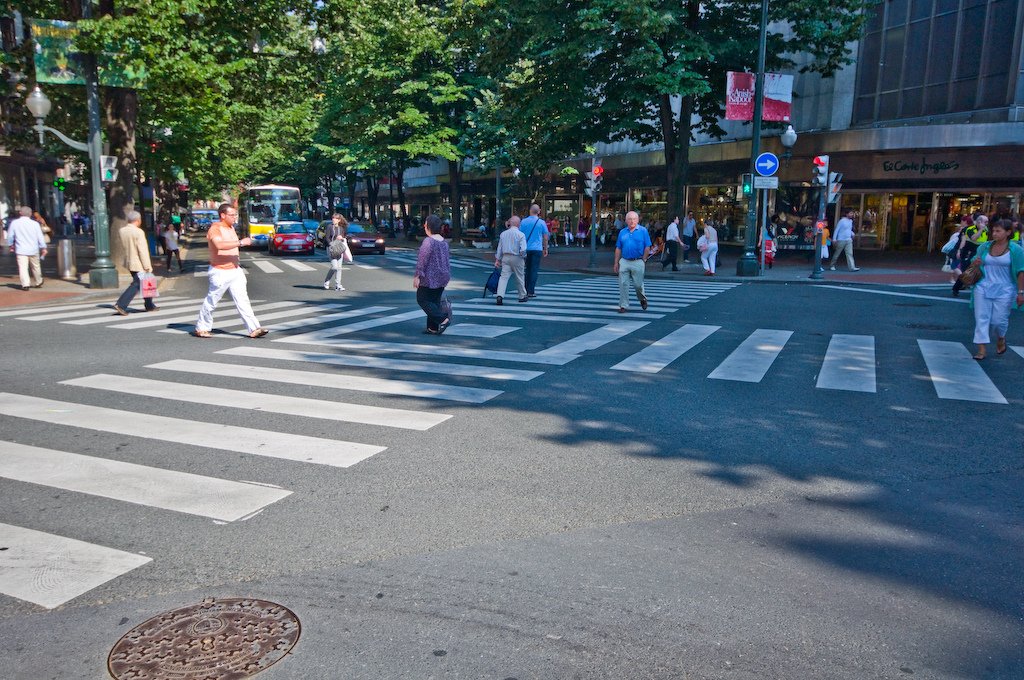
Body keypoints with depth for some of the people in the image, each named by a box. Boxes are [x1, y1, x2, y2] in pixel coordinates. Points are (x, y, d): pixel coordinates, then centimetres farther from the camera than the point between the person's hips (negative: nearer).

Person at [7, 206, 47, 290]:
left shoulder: (14, 223, -1)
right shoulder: (35, 224, -3)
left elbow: (10, 236, 6)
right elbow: (40, 237, -1)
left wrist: (11, 245, 22)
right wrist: (43, 248, 7)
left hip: (21, 250, -1)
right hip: (33, 250, 1)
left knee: (23, 268, -5)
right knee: (35, 267, 16)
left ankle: (25, 284, -17)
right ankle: (38, 282, 30)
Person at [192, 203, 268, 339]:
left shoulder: (231, 227, 13)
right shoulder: (215, 229, -15)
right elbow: (219, 245, -35)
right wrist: (241, 242, -34)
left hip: (235, 270, 7)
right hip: (220, 272, -7)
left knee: (242, 300, 0)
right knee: (211, 302, 4)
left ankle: (254, 329, -5)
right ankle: (201, 328, 19)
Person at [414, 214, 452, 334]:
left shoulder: (428, 241, -17)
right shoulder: (444, 241, 9)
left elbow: (422, 260, -19)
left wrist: (417, 276, -15)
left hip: (430, 277, -8)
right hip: (442, 277, 8)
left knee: (422, 299, 2)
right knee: (435, 301, 12)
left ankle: (443, 319, -11)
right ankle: (434, 328, 12)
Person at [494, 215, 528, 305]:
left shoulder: (503, 233, 6)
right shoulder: (521, 234, -9)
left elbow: (499, 248, 9)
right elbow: (523, 249, -16)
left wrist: (497, 259, 15)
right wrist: (524, 257, 2)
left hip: (505, 257, 3)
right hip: (517, 258, -3)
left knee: (504, 277, -2)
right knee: (520, 278, 12)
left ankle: (500, 296, -20)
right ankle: (522, 296, 26)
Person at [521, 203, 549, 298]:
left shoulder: (523, 222, 1)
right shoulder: (541, 222, -3)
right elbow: (545, 237, 1)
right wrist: (545, 249, 12)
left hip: (526, 249, 3)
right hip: (537, 249, -3)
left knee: (527, 269, 14)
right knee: (534, 270, -1)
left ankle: (527, 290, 17)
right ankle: (531, 291, -4)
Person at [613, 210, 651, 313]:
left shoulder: (643, 231, -1)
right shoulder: (622, 232, 9)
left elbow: (647, 248, -1)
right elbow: (618, 249, 10)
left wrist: (642, 260, -3)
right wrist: (616, 263, 5)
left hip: (637, 262, -3)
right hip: (624, 262, 3)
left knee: (638, 284, 4)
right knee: (623, 284, 0)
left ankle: (642, 299, 33)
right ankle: (623, 305, 8)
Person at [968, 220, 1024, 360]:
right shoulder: (985, 246, 5)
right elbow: (973, 264, 17)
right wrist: (975, 263, -7)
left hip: (1004, 291, -3)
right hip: (983, 288, 3)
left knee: (999, 320, 1)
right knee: (981, 319, -1)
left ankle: (1001, 339, 34)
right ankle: (981, 350, 3)